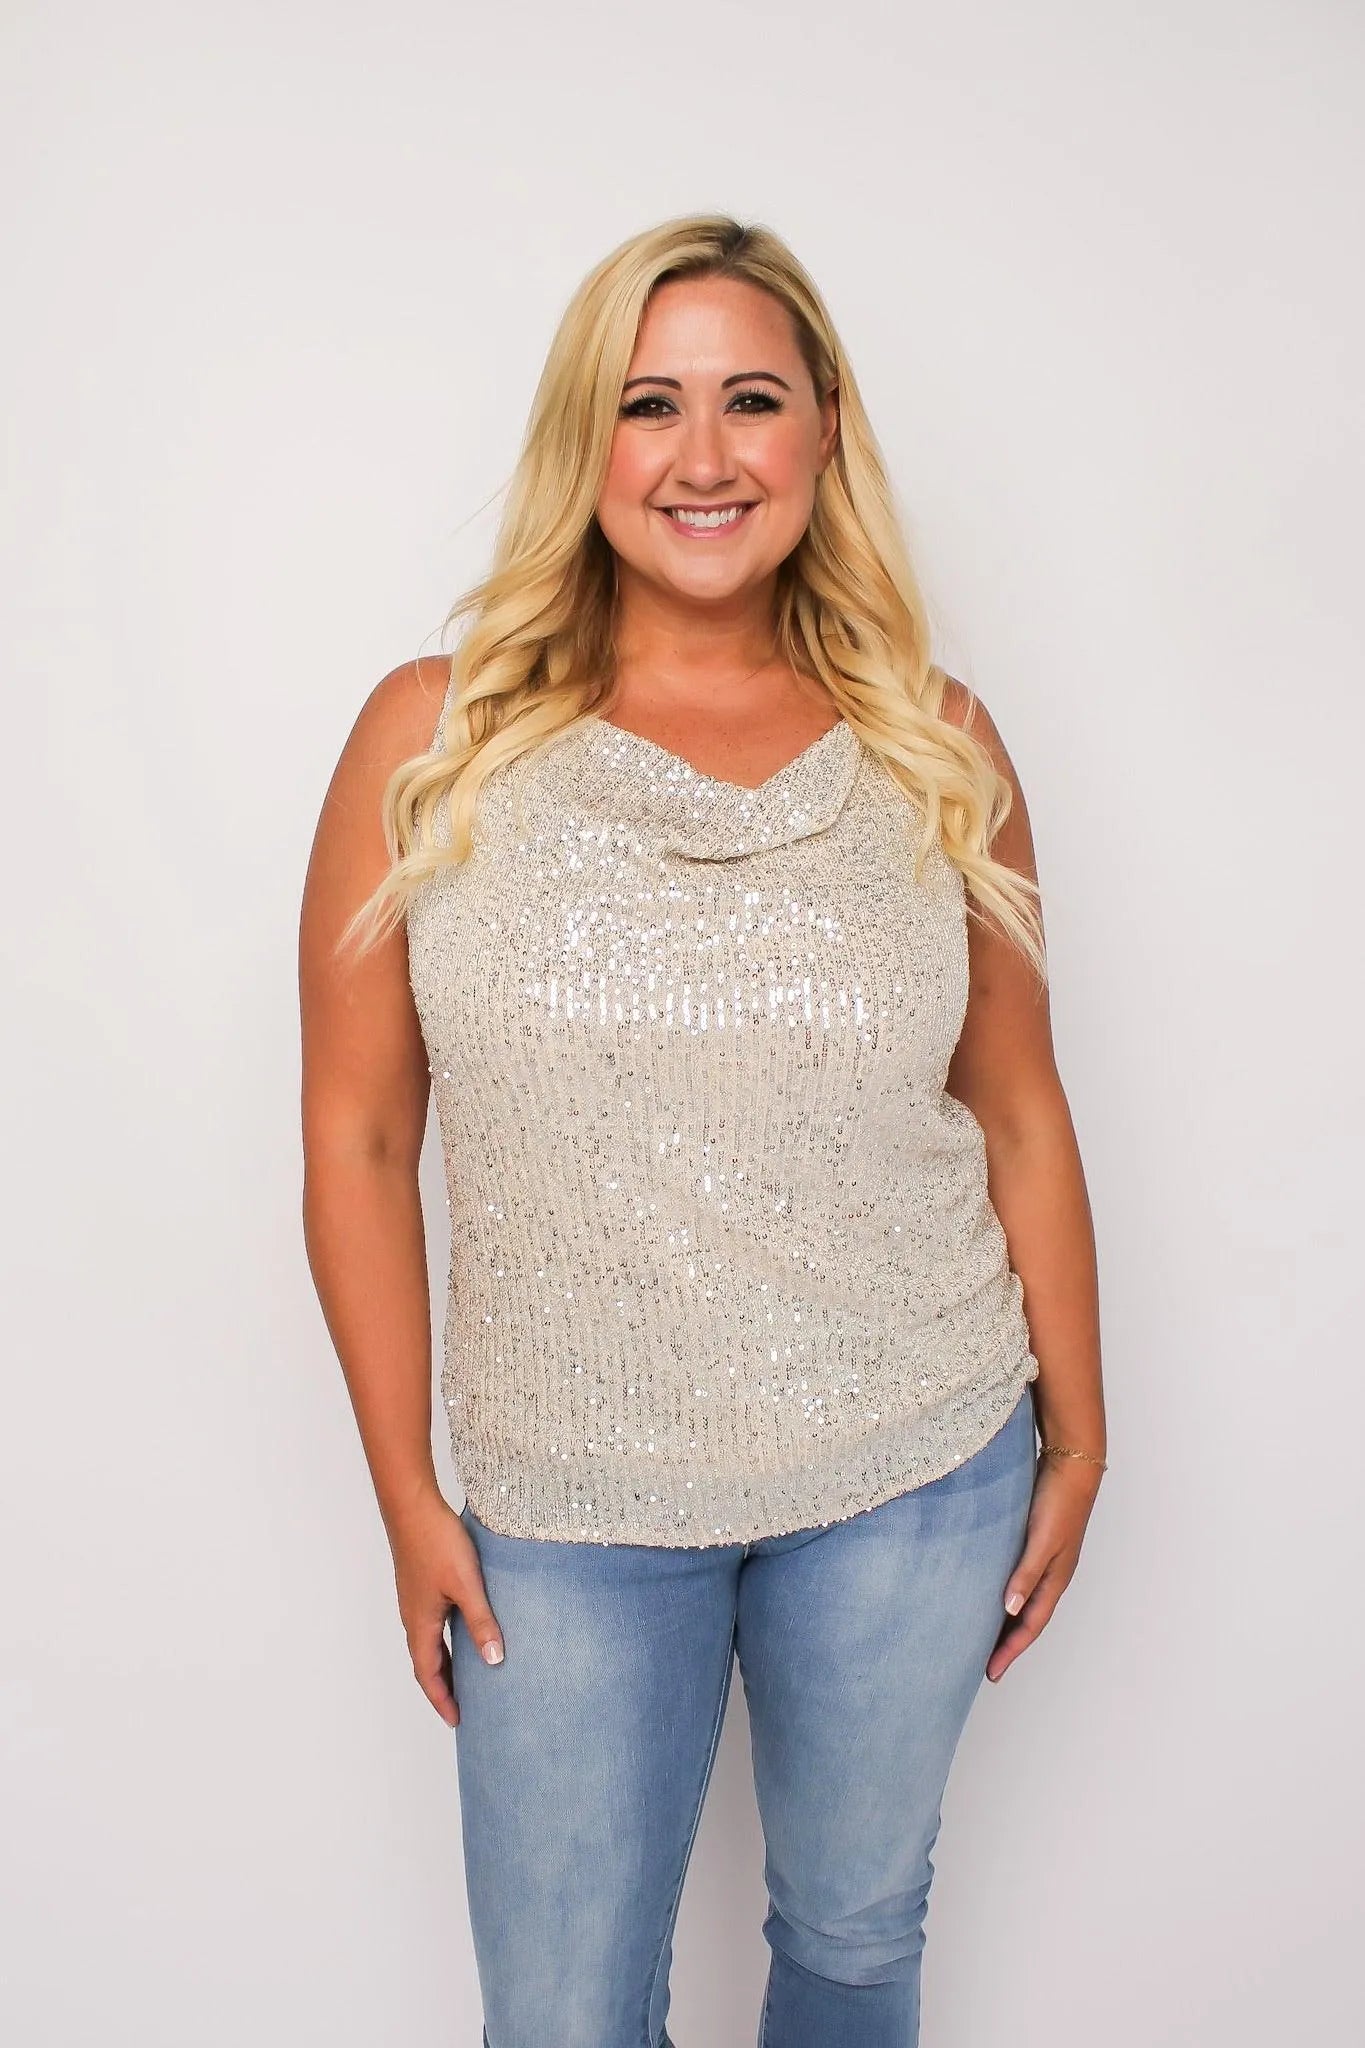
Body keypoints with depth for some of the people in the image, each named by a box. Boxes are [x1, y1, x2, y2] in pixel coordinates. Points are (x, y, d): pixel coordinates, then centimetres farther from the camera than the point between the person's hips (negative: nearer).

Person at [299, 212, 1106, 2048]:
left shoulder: (935, 744, -1)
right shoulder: (435, 742, -6)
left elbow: (1019, 1117, 5)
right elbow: (356, 1138, -2)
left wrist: (1075, 1435, 9)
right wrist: (408, 1494, -1)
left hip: (912, 1479, 1)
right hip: (566, 1506, -1)